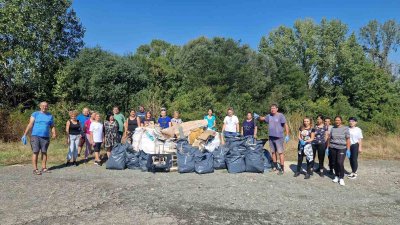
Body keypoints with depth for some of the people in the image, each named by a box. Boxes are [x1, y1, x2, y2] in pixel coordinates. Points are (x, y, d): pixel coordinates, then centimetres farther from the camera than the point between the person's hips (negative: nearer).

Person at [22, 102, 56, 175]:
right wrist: (25, 135, -9)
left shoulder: (50, 116, 12)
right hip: (35, 136, -2)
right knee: (35, 152, -6)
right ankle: (35, 169, -2)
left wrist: (54, 133, -7)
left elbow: (52, 126, 12)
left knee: (44, 152, 6)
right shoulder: (35, 114, 4)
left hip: (45, 137, 3)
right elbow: (30, 125, -1)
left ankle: (44, 168, 14)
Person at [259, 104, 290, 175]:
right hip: (271, 137, 6)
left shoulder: (280, 116, -7)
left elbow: (285, 125, -9)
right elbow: (263, 118, 13)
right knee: (273, 152, 15)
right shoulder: (269, 116, 10)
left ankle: (282, 168, 0)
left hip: (278, 137, -6)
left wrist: (287, 135, -14)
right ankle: (275, 166, 28)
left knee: (280, 152, -5)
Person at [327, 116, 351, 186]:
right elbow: (329, 138, 10)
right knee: (334, 163, 7)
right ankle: (336, 176, 21)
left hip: (342, 148, -3)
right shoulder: (333, 128, 6)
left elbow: (348, 139, -5)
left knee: (340, 163, -11)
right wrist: (328, 148, 8)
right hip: (333, 148, 3)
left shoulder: (345, 128, -3)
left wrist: (348, 150, -9)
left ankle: (341, 178, 1)